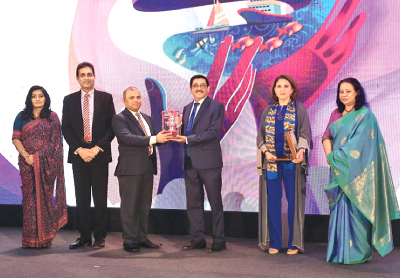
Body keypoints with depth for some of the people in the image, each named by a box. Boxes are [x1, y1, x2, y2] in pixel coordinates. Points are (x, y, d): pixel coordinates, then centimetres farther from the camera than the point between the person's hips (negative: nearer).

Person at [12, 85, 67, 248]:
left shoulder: (52, 117, 7)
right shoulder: (22, 117, 11)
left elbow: (55, 141, 0)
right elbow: (16, 138, 5)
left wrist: (37, 157, -8)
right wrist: (26, 155, -11)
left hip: (46, 164, -1)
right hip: (27, 163, 1)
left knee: (45, 196, -2)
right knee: (29, 197, -1)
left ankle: (44, 237, 4)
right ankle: (30, 239, 3)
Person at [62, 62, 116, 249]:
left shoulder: (106, 98, 5)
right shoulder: (69, 100, 9)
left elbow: (111, 126, 0)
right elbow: (66, 128, 5)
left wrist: (98, 148, -10)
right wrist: (79, 149, -8)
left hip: (99, 154, -1)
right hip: (78, 154, 2)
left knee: (100, 198, 2)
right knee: (81, 198, 4)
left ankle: (100, 237, 10)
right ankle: (84, 236, 12)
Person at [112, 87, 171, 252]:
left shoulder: (147, 118, 18)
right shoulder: (119, 119, -7)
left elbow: (153, 139, 21)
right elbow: (127, 138, -22)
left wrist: (164, 137, -1)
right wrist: (154, 139, -28)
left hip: (147, 167, 7)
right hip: (130, 168, -7)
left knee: (144, 206, 12)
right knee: (129, 206, -2)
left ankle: (142, 238, 22)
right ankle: (129, 241, 6)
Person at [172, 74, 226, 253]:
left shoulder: (216, 106, -4)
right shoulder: (187, 108, 17)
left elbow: (214, 131, -15)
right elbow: (185, 132, 18)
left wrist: (188, 139, -18)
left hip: (209, 161, -7)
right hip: (190, 162, 7)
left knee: (215, 201, 1)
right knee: (193, 202, 10)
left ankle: (219, 241, 8)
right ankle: (198, 238, 20)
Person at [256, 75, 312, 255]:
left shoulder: (299, 109, 5)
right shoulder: (268, 111, 14)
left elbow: (305, 133, -2)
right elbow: (261, 134, 12)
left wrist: (301, 150, -21)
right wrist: (266, 151, -6)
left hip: (292, 161, -2)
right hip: (271, 161, 3)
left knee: (293, 200, -2)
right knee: (273, 201, 3)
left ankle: (293, 243, 7)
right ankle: (274, 242, 10)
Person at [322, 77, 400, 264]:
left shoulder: (365, 115, -5)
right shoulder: (336, 114, 15)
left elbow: (358, 142, -14)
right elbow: (327, 136, 9)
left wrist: (335, 156, -13)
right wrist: (329, 154, -9)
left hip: (355, 170, -6)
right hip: (338, 170, 6)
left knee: (353, 206, -8)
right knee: (338, 207, 5)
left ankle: (359, 252, 0)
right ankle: (339, 250, 11)